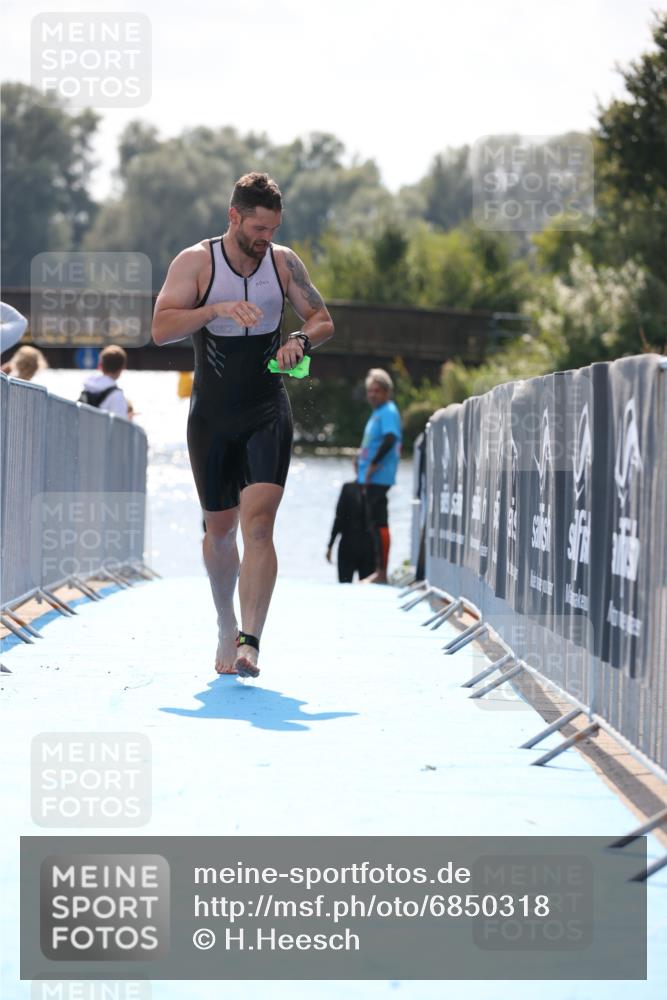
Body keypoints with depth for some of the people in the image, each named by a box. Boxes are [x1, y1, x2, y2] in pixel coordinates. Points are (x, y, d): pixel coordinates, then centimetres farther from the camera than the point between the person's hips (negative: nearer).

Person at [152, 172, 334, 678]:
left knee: (258, 522, -16)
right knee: (220, 528, 11)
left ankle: (250, 641, -24)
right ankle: (226, 627, 33)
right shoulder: (195, 262, -6)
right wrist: (217, 310, -30)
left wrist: (302, 339, -14)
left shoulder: (284, 262, 1)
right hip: (212, 417, 0)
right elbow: (161, 328, -15)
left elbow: (323, 320, 9)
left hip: (267, 413, 0)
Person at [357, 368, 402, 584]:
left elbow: (390, 438, -24)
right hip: (372, 478, 10)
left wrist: (374, 464, -22)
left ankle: (381, 572, -13)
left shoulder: (388, 412, -10)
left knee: (379, 522, -11)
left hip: (379, 477, -10)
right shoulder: (378, 412, 20)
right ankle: (379, 571, 18)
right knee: (376, 523, 13)